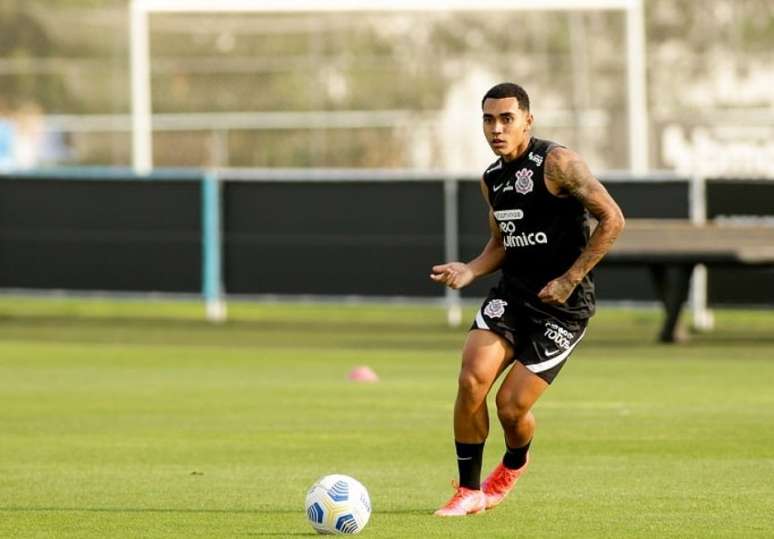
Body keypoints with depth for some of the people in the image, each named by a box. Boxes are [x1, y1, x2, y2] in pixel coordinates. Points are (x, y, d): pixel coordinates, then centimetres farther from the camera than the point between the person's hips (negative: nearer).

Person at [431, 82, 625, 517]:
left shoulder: (557, 163, -15)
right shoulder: (492, 180, 8)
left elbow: (612, 219, -14)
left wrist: (570, 278, -15)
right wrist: (469, 271, -1)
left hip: (562, 303, -6)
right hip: (511, 294, 6)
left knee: (512, 406, -7)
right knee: (472, 380, -16)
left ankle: (514, 464, 30)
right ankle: (469, 492, -2)